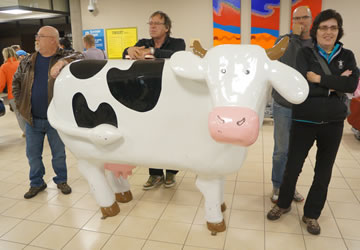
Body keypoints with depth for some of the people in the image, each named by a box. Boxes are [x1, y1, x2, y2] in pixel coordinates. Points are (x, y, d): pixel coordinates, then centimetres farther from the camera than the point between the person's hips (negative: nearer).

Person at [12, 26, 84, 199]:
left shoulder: (64, 57, -6)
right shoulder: (28, 61, 6)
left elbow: (80, 58, -24)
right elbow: (16, 81, 16)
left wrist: (63, 62, -40)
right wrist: (19, 102, 8)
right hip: (32, 118, 4)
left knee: (59, 153, 11)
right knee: (33, 154, 14)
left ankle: (61, 180, 31)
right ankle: (37, 183, 32)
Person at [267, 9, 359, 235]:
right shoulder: (305, 54, -2)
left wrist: (319, 78, -18)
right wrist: (334, 86, -15)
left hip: (333, 123, 3)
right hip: (305, 120, -2)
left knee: (324, 171, 11)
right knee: (293, 166, 6)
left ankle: (312, 214, 30)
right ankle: (283, 204, 32)